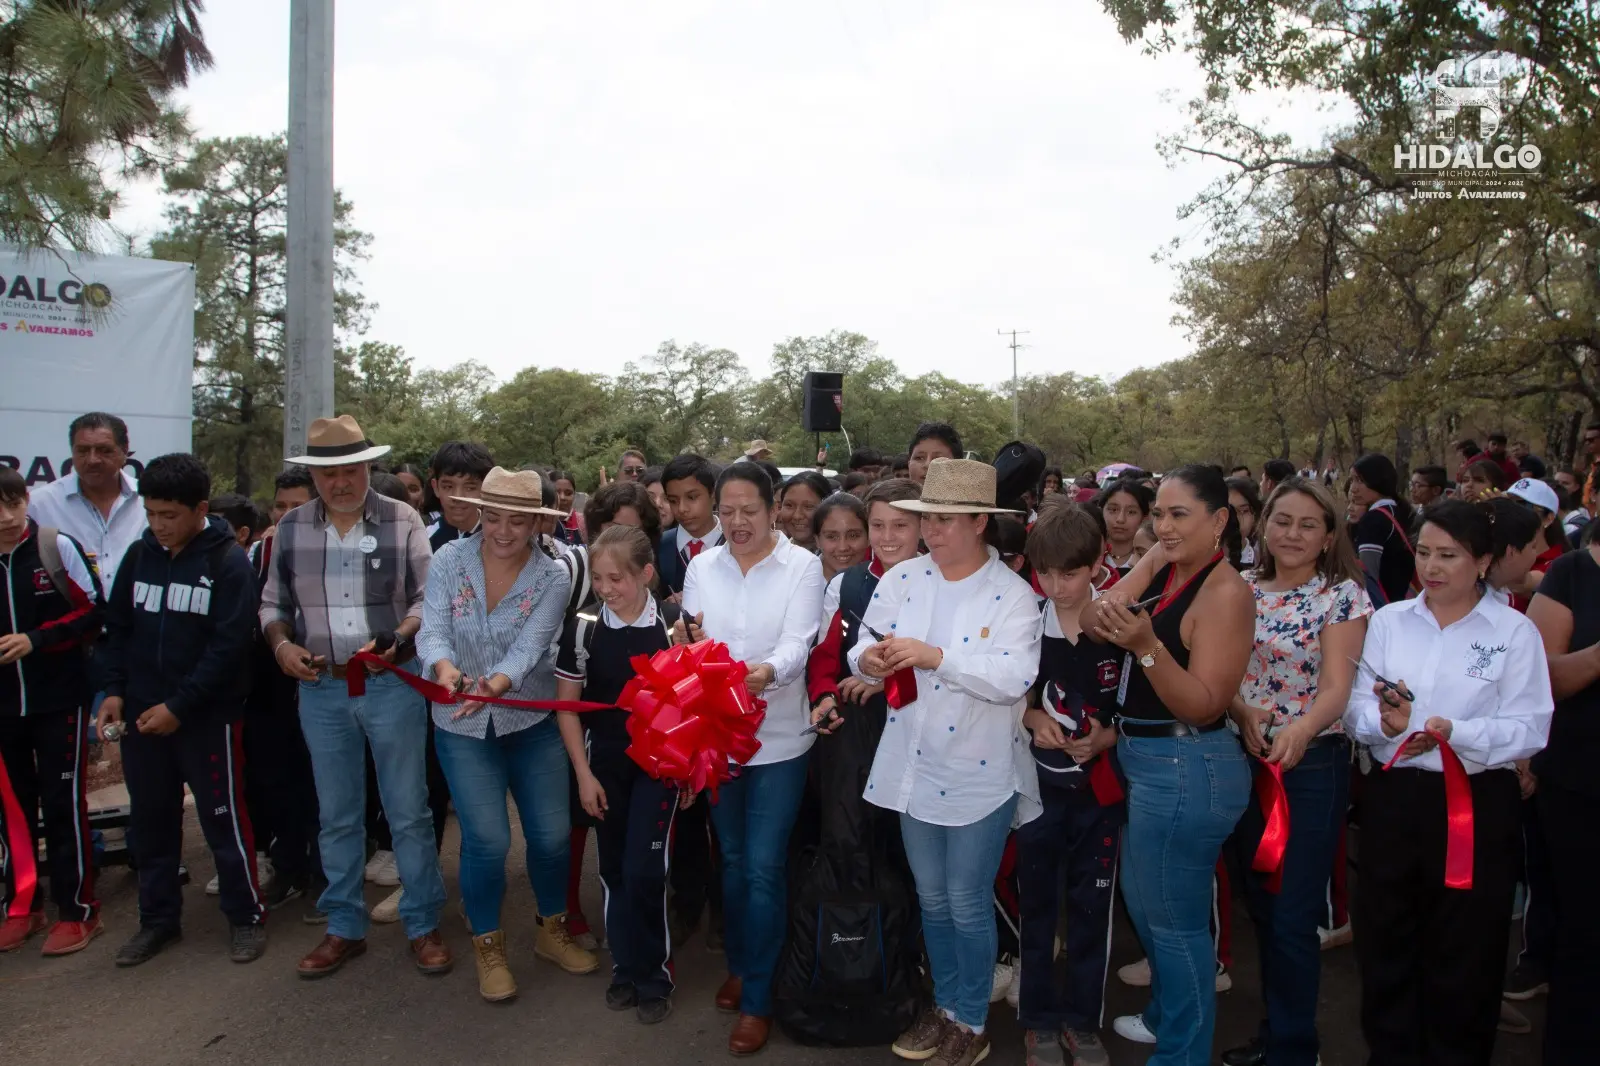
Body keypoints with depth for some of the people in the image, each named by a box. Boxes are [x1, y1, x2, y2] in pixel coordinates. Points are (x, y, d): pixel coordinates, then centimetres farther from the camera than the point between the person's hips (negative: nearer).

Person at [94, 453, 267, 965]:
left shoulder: (229, 562, -10)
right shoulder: (139, 555, 5)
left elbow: (228, 644, -14)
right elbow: (118, 628, 11)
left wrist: (178, 706, -18)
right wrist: (114, 690, -2)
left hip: (206, 716, -5)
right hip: (140, 713, 5)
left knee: (223, 819, 3)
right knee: (149, 821, 14)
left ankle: (246, 917, 17)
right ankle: (158, 918, 29)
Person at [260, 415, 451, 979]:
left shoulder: (402, 521, -4)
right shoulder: (291, 528, 5)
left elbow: (426, 597, -4)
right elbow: (273, 602, 14)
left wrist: (395, 639, -21)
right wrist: (282, 644, -5)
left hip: (392, 683, -3)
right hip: (321, 686, 3)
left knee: (408, 812, 5)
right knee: (336, 816, 14)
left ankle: (423, 925, 19)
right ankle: (344, 928, 29)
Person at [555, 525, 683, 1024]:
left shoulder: (674, 624, -10)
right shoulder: (583, 627, -5)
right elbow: (567, 706, 1)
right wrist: (583, 773, -1)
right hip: (604, 762, 2)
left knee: (644, 870, -5)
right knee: (614, 869, 10)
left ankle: (653, 976, 14)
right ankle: (625, 967, 27)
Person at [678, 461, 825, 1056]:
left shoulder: (803, 566, -9)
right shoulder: (702, 567, 2)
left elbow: (797, 645, -19)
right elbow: (690, 648, -1)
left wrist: (769, 671, -40)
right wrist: (689, 645, -25)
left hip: (777, 739, -3)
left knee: (763, 868, 0)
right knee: (732, 860, 18)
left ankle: (757, 999, 16)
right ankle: (739, 965, 39)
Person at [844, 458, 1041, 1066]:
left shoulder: (1013, 594, -11)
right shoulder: (901, 579, 0)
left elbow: (1014, 677, -24)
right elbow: (866, 650, 2)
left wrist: (933, 655, -28)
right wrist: (870, 659, -22)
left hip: (980, 775, -4)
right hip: (914, 769, 4)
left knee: (968, 906, 8)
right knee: (932, 900, 19)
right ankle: (945, 1006, 38)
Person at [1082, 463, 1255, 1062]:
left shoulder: (1226, 593, -19)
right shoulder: (1161, 572, 5)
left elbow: (1204, 706, -22)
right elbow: (1092, 624, -3)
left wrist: (1147, 646, -34)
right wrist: (1106, 615, -25)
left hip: (1185, 770, -9)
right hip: (1144, 761, 9)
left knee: (1174, 919, 6)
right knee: (1143, 901, 24)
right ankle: (1165, 1016, 45)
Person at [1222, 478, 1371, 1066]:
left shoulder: (1343, 594, -8)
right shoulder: (1241, 589, 4)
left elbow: (1336, 686, -17)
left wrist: (1300, 730, -37)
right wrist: (1243, 713, -20)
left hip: (1313, 763, -4)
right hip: (1247, 759, 5)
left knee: (1293, 916, 2)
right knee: (1260, 904, 16)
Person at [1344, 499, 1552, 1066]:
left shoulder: (1515, 632, -1)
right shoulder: (1388, 620, 7)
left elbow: (1529, 728, -9)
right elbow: (1353, 708, 2)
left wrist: (1454, 734, -24)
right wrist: (1384, 722, -19)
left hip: (1478, 806, -2)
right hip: (1393, 796, 3)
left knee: (1465, 954, 8)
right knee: (1385, 942, 11)